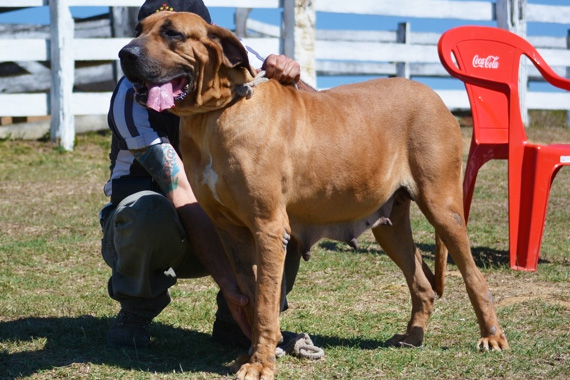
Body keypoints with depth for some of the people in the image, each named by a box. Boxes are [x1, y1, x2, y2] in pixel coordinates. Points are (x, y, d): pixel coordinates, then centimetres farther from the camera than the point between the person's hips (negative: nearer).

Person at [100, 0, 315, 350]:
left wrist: (291, 80, -37)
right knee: (148, 210, -38)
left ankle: (235, 321, -6)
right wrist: (228, 283, -41)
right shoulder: (133, 96, -25)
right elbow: (184, 198, -33)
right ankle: (135, 316, -8)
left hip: (222, 226, 3)